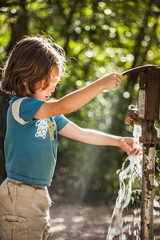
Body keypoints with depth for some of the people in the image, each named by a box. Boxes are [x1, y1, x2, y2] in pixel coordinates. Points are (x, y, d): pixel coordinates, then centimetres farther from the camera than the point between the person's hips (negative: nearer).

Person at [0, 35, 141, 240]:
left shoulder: (48, 112, 12)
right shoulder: (19, 106, -17)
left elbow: (80, 133, 14)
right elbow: (64, 106, -30)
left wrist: (118, 141, 5)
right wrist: (101, 84, -30)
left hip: (40, 194, 9)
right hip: (20, 197, -9)